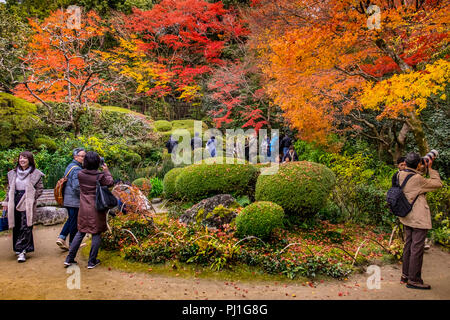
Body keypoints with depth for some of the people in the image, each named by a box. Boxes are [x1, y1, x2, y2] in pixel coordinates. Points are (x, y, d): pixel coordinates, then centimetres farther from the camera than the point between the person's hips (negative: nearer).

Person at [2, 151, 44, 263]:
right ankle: (18, 249, 23)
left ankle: (22, 251, -7)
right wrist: (6, 202, 13)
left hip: (27, 205, -4)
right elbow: (9, 189, 18)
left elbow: (40, 189, -1)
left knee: (25, 228, -8)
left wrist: (31, 199, -9)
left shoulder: (35, 174, -2)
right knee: (16, 227, 10)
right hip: (15, 203, 4)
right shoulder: (13, 173, 12)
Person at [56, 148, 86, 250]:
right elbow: (76, 187, -25)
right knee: (74, 221, 3)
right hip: (74, 200, -9)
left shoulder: (70, 166, 13)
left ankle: (61, 237, 13)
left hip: (67, 199, 9)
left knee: (71, 219, 22)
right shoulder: (77, 169, -19)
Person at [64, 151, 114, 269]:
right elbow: (110, 183, 2)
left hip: (84, 209, 4)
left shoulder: (80, 174, -4)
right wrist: (106, 171, 11)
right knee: (96, 234, 7)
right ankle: (92, 261, 14)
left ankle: (69, 259, 23)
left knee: (80, 233, 18)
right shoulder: (100, 176, -15)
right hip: (96, 210, -4)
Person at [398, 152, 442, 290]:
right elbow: (438, 184, -9)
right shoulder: (417, 179, -21)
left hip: (407, 217, 8)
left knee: (408, 246, 17)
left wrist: (421, 169, 13)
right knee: (417, 248, 0)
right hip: (419, 219, -8)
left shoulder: (400, 175, 0)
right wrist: (430, 168, -1)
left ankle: (405, 275, 27)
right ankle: (414, 280, 8)